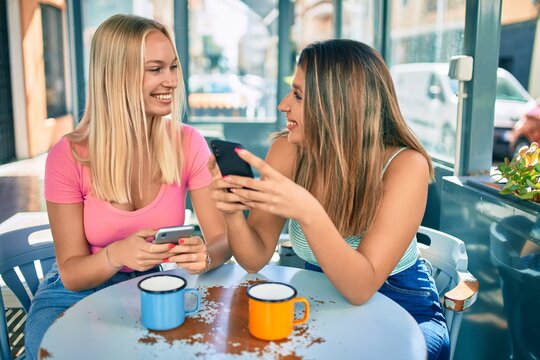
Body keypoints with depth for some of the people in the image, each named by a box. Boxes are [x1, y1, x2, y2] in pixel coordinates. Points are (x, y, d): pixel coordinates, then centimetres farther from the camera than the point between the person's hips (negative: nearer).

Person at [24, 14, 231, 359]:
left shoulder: (188, 144, -12)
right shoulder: (69, 156, -16)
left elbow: (222, 238, -12)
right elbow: (71, 273, -12)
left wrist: (204, 255, -35)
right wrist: (115, 256, -33)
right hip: (77, 295, -1)